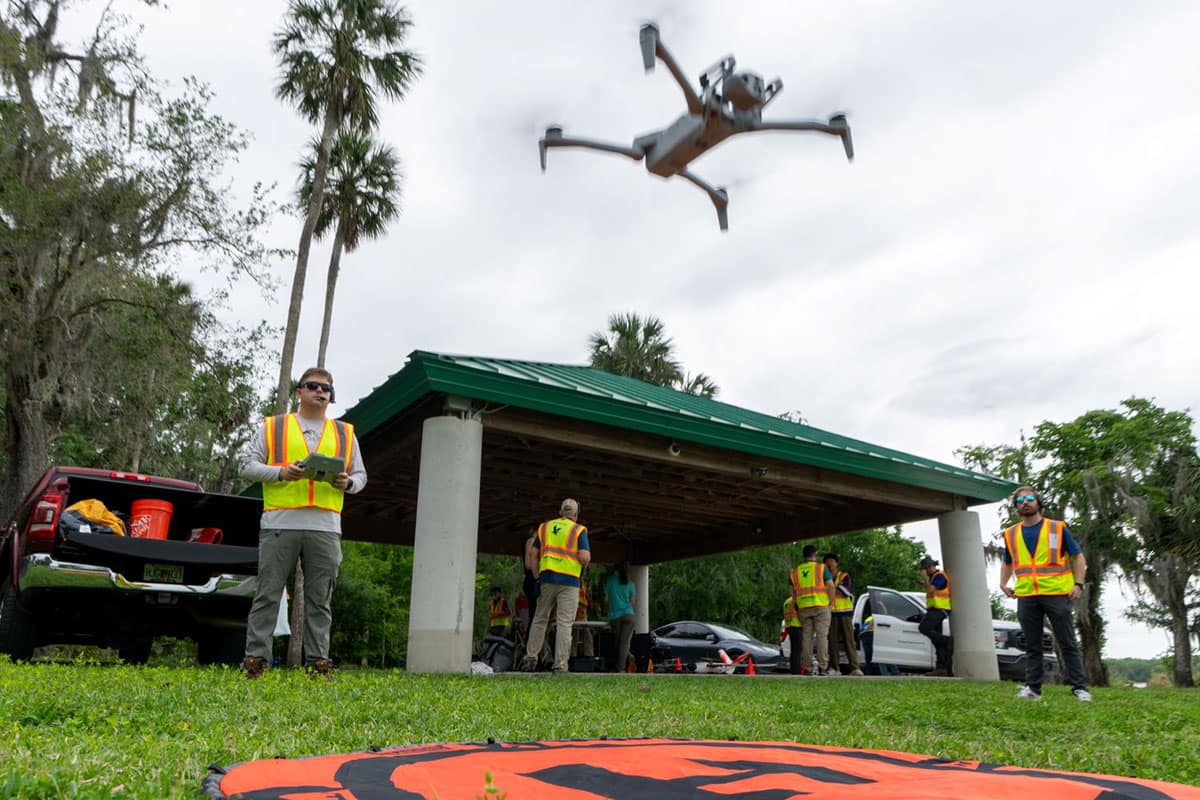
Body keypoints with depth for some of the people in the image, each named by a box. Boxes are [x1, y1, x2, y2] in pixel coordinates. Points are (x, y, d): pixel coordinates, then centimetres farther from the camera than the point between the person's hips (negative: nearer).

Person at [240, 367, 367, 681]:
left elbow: (361, 475, 19)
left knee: (319, 600, 4)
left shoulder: (345, 433, 18)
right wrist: (281, 472, -10)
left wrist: (348, 483, -4)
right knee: (267, 595, 0)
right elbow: (248, 466, 7)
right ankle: (254, 661, 6)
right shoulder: (273, 427, 12)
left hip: (325, 528, 2)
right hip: (279, 524, -2)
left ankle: (318, 663, 9)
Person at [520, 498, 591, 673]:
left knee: (540, 619, 15)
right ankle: (560, 665, -1)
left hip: (546, 578, 4)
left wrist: (537, 577, 16)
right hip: (569, 581, -3)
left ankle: (531, 657, 13)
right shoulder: (579, 530, 1)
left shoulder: (544, 527, 13)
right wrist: (585, 563, 11)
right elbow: (585, 557, -11)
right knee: (564, 623, -1)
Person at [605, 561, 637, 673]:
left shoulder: (610, 581, 4)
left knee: (617, 642, 12)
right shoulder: (630, 584, 6)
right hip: (628, 614, 0)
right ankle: (621, 667, -14)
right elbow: (632, 601, 8)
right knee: (625, 642, -5)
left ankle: (617, 667, 12)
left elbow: (606, 599, 6)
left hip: (614, 616, 0)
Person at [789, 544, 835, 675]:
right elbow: (831, 586, -6)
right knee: (822, 636, -3)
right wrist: (831, 602, 4)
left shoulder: (795, 571, 15)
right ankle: (822, 667, -7)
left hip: (803, 608, 4)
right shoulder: (821, 567, 2)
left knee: (806, 636, 5)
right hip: (821, 605, -3)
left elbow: (793, 592, 13)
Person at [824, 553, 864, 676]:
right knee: (833, 641, -2)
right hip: (832, 613, 2)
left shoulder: (845, 576, 6)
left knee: (849, 640, -7)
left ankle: (855, 668, -9)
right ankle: (834, 668, 3)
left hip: (845, 612, -1)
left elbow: (844, 591, -10)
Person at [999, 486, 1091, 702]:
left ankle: (1080, 688, 9)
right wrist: (1003, 584, 12)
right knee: (1032, 646, 7)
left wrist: (1078, 584, -6)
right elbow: (1007, 562, 26)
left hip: (1056, 594, -3)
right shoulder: (1011, 534, 12)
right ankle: (1032, 688, 11)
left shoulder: (1058, 528, 4)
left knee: (1068, 644, 2)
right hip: (1026, 597, 3)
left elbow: (1078, 557, 6)